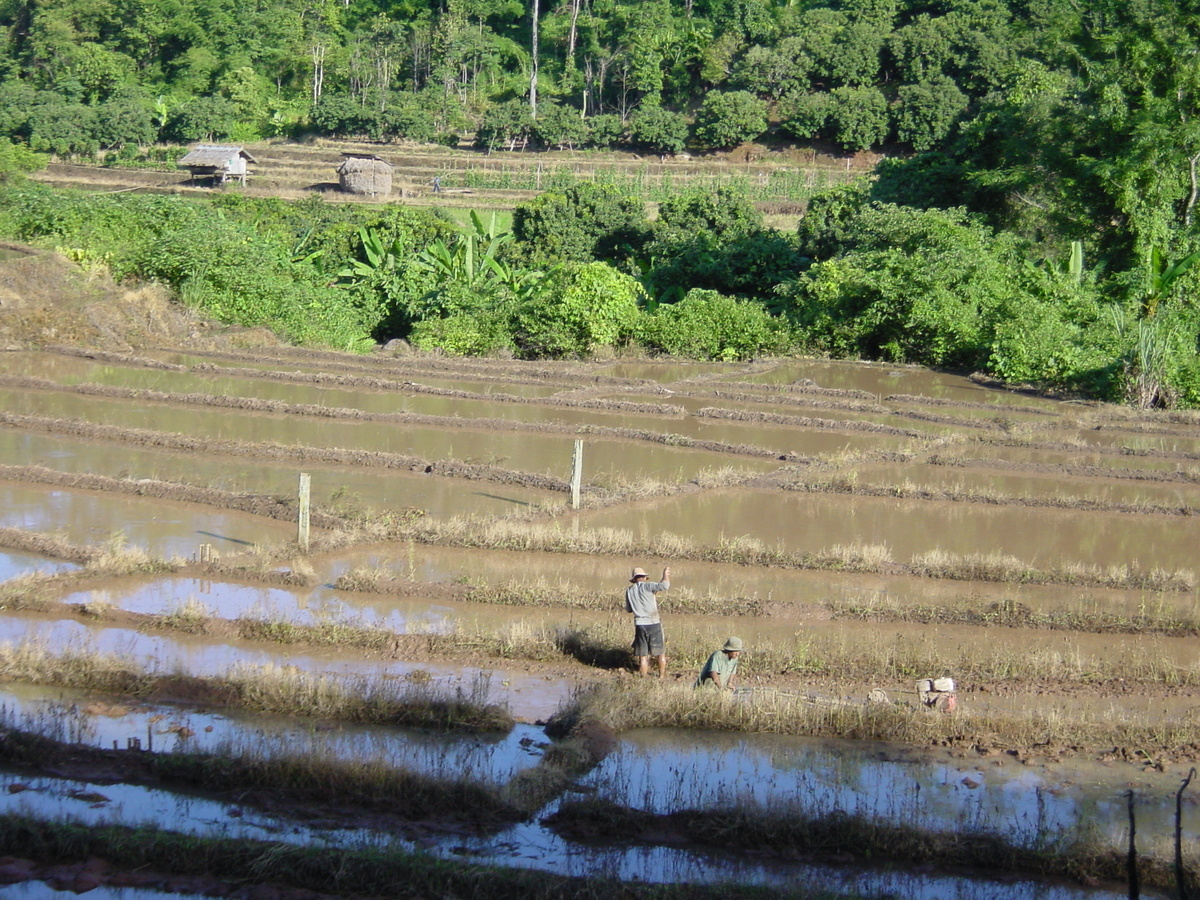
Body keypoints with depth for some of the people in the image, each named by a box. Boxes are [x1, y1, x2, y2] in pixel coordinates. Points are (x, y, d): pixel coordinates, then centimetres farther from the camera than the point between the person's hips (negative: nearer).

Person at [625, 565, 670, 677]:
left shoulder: (629, 590, 8)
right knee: (661, 652, 10)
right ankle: (662, 675, 13)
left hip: (639, 624, 3)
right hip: (653, 623, -3)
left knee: (643, 655, 9)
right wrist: (666, 574, -3)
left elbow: (628, 609, 17)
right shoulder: (647, 586, -7)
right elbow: (664, 585, -21)